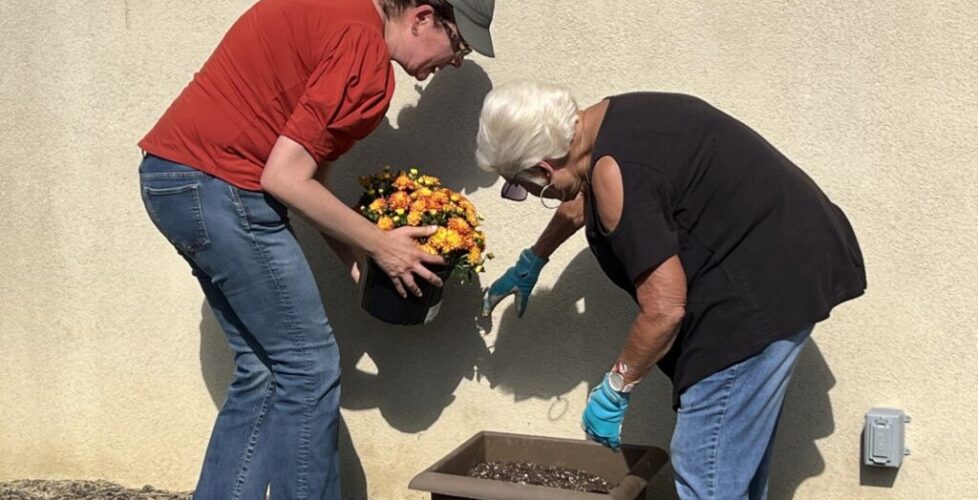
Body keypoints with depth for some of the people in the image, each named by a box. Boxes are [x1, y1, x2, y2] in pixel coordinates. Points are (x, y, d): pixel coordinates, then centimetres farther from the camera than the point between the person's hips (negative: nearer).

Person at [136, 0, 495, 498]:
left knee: (264, 370, 14)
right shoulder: (365, 51, -16)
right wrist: (379, 245, -6)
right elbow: (284, 179, -17)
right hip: (219, 185, -10)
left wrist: (353, 249, 8)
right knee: (309, 368, -1)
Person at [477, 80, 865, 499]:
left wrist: (614, 389, -6)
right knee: (739, 456, 21)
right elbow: (583, 198, 30)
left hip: (764, 282, -10)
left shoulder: (614, 173, -22)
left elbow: (663, 310, -21)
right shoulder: (610, 119, 7)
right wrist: (532, 261, 44)